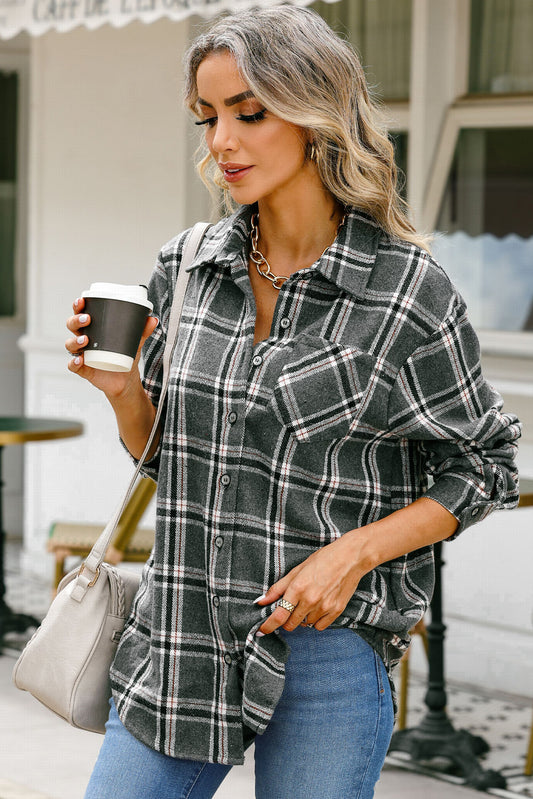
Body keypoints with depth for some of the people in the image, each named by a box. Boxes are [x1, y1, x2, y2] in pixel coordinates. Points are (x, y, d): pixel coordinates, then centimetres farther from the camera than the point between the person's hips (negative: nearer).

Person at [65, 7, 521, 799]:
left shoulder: (407, 289, -9)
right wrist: (121, 388, -7)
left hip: (328, 643, -4)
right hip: (181, 636, 4)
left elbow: (484, 467, -1)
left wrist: (352, 554, -13)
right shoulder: (184, 267, 4)